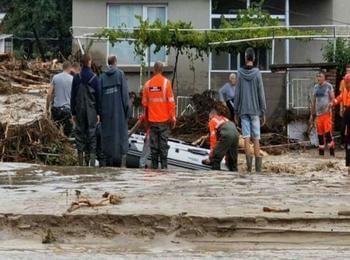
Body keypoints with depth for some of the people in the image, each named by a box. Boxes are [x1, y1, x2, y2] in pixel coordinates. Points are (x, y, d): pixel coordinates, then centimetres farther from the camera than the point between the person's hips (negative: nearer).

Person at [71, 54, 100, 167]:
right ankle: (91, 161, -3)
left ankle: (81, 161, 3)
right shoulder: (94, 78, -5)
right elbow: (98, 97, -2)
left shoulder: (76, 78, 0)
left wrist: (73, 113, 9)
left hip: (79, 111, 2)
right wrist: (98, 113, 5)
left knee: (80, 133, 5)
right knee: (92, 134, 2)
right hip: (91, 111, -2)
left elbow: (72, 97, 3)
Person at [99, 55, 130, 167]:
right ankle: (117, 161, -6)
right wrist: (127, 109, -3)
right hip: (118, 111, -3)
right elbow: (125, 92, -7)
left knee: (107, 136, 8)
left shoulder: (102, 77, 5)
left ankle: (108, 162, 9)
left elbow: (100, 94, 5)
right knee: (119, 134, 0)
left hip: (106, 111, 3)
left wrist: (100, 112, 10)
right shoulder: (120, 74, -2)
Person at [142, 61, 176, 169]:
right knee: (163, 142, 0)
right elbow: (171, 101, -8)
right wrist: (173, 117, -2)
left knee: (154, 143, 6)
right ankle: (164, 165, -2)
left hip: (152, 119, 2)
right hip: (164, 119, -2)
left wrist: (146, 116, 20)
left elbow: (144, 103, 8)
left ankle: (154, 165, 7)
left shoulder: (148, 84, 2)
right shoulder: (166, 82, -7)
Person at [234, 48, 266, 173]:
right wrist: (263, 112, 2)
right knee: (256, 138, 2)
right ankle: (258, 165, -2)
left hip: (243, 110, 1)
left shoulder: (240, 73, -2)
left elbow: (237, 93, 0)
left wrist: (236, 112, 7)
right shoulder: (257, 73, -5)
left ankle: (249, 162, -13)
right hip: (255, 110, -1)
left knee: (246, 136, 0)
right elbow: (261, 94, -4)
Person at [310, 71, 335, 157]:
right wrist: (312, 114, 19)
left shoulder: (329, 86, -3)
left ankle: (332, 153, -7)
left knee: (328, 133, -11)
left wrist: (329, 106, -24)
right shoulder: (316, 87, 15)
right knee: (320, 134, 7)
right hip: (318, 113, 6)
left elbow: (333, 99, -5)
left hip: (327, 113, -6)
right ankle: (321, 153, 13)